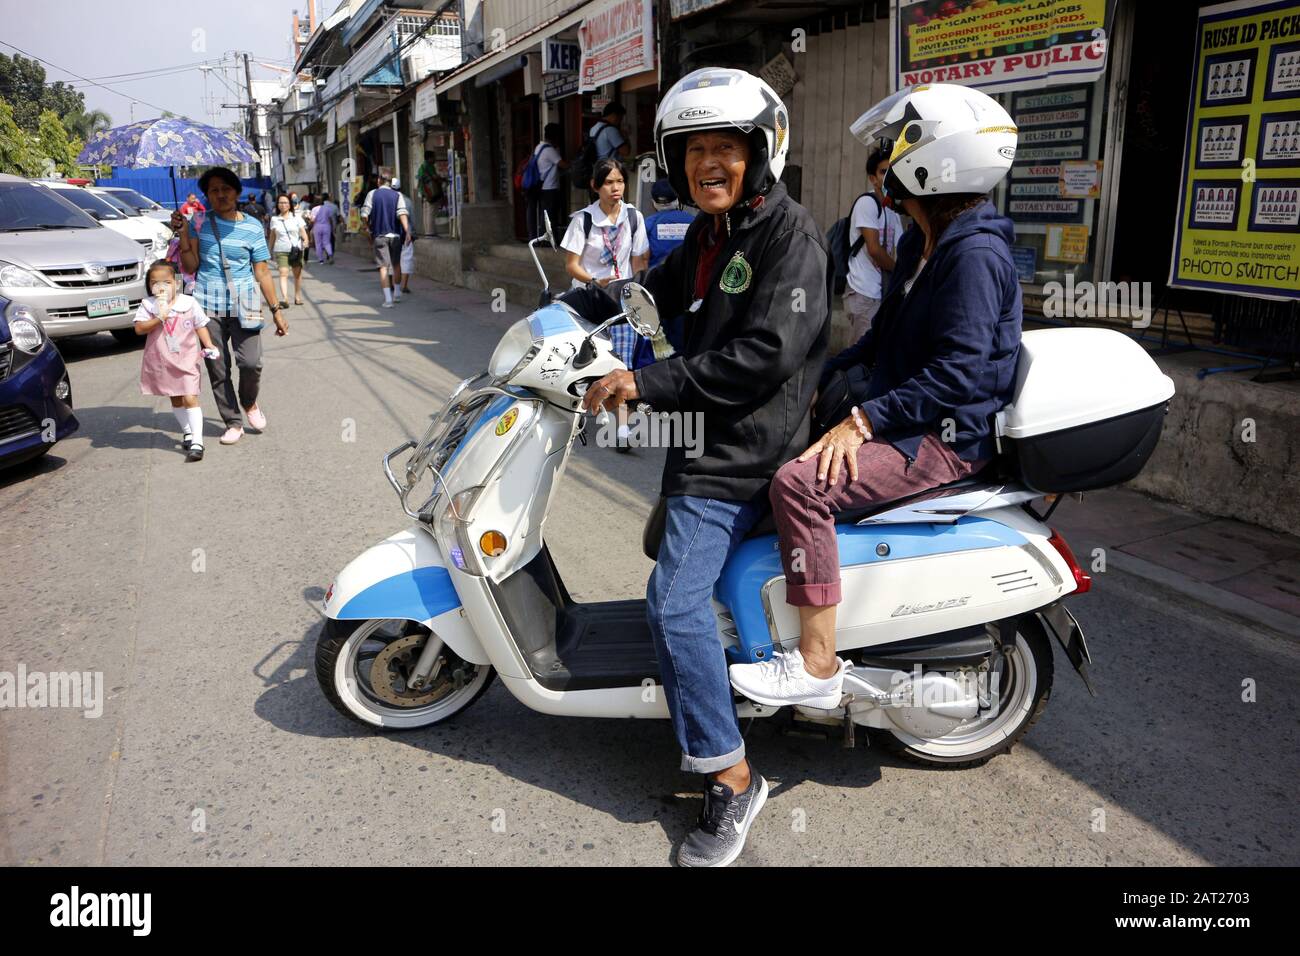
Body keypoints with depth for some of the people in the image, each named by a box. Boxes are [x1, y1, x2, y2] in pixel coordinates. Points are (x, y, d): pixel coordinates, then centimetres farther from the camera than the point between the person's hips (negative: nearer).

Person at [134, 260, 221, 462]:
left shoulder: (189, 303, -3)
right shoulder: (147, 305, -2)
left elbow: (200, 326, 5)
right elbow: (139, 328, -11)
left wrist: (208, 345, -7)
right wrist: (159, 318, -23)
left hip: (186, 360, -2)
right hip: (162, 362, 3)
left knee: (190, 398, -11)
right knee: (175, 400, 16)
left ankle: (196, 442, -13)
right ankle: (187, 432, 35)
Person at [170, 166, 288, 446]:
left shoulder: (252, 227, 3)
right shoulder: (200, 222, 6)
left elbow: (262, 272, 5)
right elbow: (190, 266, 4)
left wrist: (276, 310, 3)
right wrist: (183, 234, -8)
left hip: (243, 305, -1)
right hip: (208, 305, 1)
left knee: (251, 362, -13)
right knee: (218, 369, 2)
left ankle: (250, 403, 18)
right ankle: (233, 423, 14)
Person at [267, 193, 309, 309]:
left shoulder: (296, 217, 5)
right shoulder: (274, 219, 9)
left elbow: (303, 231, 1)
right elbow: (272, 236, 15)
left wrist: (305, 241, -17)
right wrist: (270, 250, 15)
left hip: (296, 249, 1)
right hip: (281, 250, -1)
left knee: (297, 273, 11)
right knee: (283, 273, -15)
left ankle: (298, 296, 27)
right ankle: (284, 299, -26)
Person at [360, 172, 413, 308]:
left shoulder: (372, 194, 1)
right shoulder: (397, 195, 2)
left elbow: (364, 215, -5)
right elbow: (402, 214, -12)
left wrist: (369, 228, 10)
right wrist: (407, 232, -18)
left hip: (379, 235, -1)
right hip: (395, 235, 1)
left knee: (383, 267, -2)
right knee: (396, 264, 19)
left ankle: (388, 298, -10)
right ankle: (397, 292, 28)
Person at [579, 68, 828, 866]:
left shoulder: (791, 237, -15)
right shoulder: (708, 233, 15)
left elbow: (765, 354, -26)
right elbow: (659, 292, 29)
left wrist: (646, 384, -24)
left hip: (747, 449, -10)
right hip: (707, 435, 11)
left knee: (676, 599, -19)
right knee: (668, 548, 28)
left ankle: (733, 778, -6)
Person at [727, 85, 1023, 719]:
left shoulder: (975, 255, -17)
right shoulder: (922, 244, 15)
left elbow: (959, 372, -24)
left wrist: (865, 418, -25)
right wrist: (822, 378, 14)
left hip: (948, 436, -11)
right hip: (902, 414, 11)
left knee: (801, 484, -30)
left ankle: (817, 666, -20)